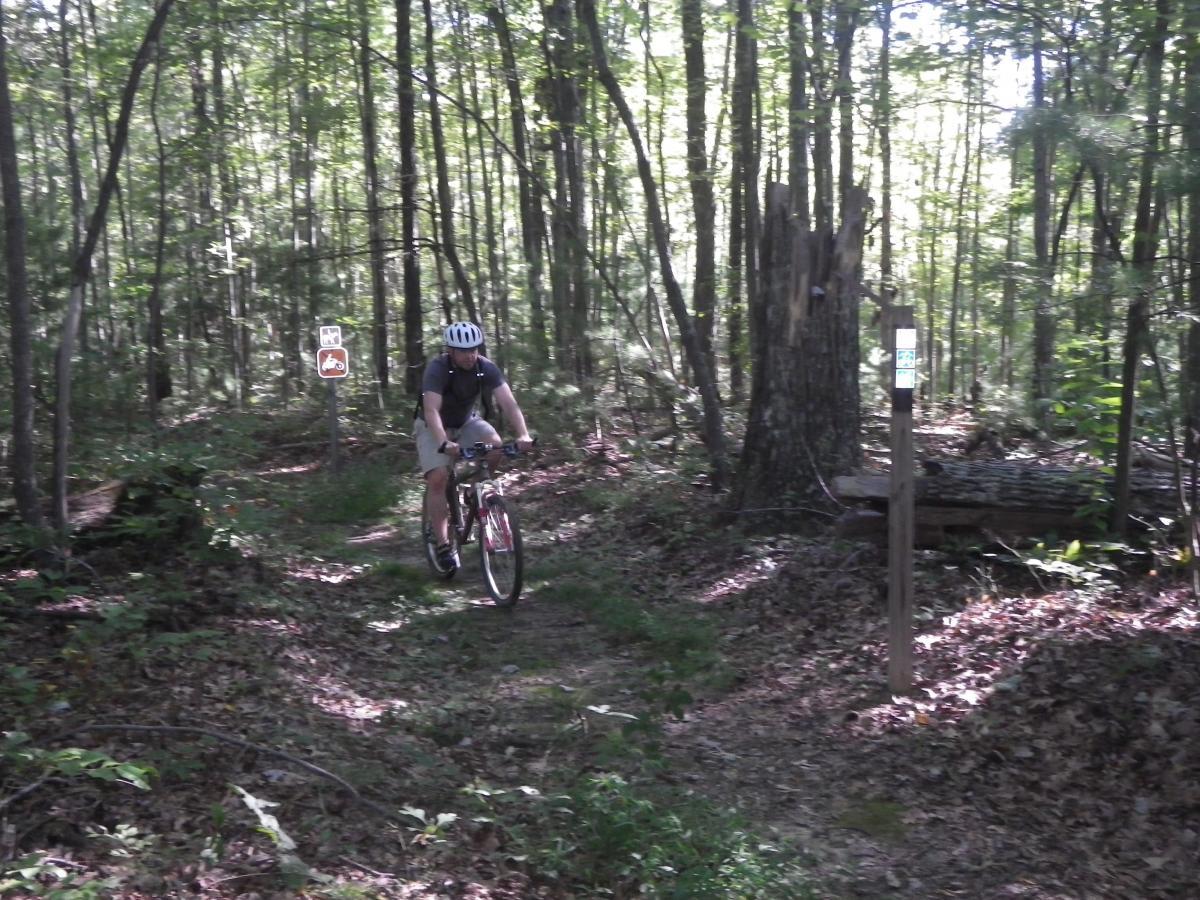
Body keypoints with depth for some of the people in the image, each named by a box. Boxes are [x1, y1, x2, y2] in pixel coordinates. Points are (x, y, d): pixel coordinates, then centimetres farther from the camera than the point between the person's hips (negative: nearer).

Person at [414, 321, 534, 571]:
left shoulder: (487, 368, -21)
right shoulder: (437, 368, -29)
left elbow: (508, 403, -30)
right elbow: (431, 410, -41)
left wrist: (523, 434, -47)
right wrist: (444, 443, -58)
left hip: (466, 421, 3)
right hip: (434, 427, -3)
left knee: (494, 444, -27)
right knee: (438, 478, -21)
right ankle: (443, 545, -14)